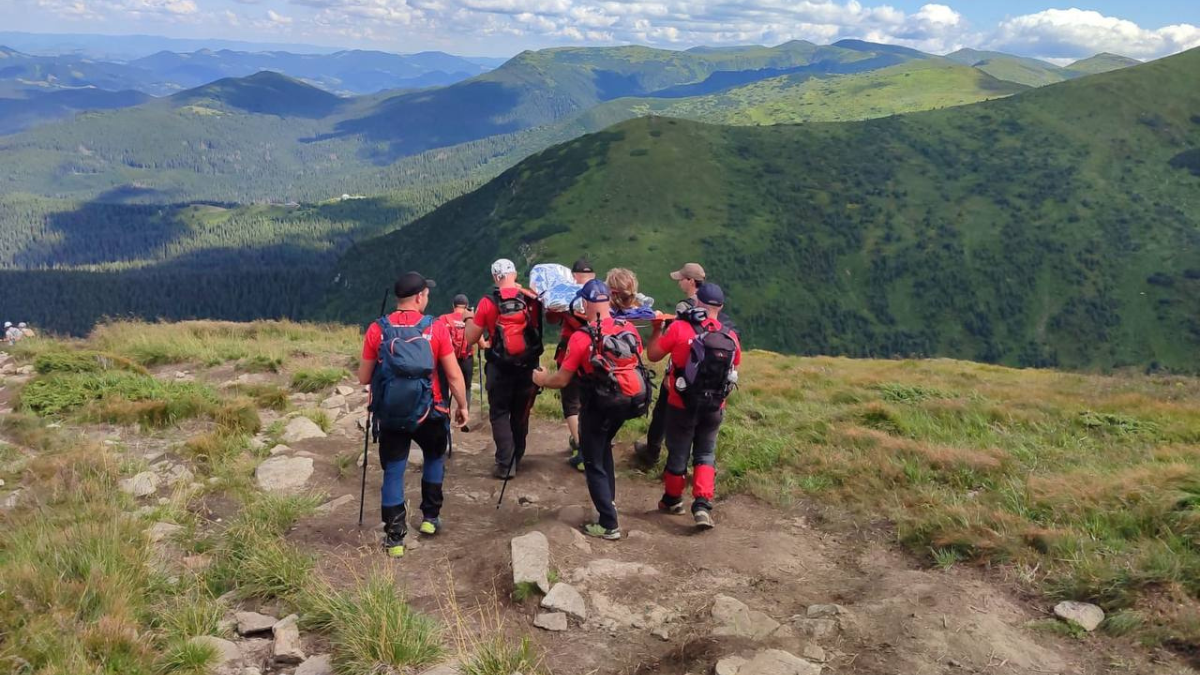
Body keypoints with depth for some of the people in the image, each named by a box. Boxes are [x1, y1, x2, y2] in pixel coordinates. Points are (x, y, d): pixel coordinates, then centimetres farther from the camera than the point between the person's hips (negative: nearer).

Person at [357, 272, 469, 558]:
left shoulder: (377, 330, -5)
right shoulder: (436, 329, -10)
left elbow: (363, 378, 0)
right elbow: (454, 376, -7)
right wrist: (463, 407, 6)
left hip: (390, 415, 1)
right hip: (429, 413, 0)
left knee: (393, 473, 9)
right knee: (434, 458, 26)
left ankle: (394, 537, 8)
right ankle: (430, 517, 30)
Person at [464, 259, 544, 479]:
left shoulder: (487, 303, -8)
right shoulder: (532, 299, -3)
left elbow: (470, 339, -4)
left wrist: (470, 319, 16)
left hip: (500, 368, -3)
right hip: (528, 366, 3)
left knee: (499, 414, 8)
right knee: (521, 414, 18)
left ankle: (505, 464, -1)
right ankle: (517, 459, 29)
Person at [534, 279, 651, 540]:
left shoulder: (582, 337, -18)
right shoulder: (629, 329, -4)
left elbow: (562, 380, -12)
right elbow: (637, 361, 10)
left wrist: (542, 380, 8)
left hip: (599, 406, -6)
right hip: (629, 401, 6)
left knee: (594, 464, 8)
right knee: (604, 446, 30)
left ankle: (609, 524, 9)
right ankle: (608, 499, 36)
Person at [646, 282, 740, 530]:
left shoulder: (680, 328, -14)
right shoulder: (731, 337, -4)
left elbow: (652, 355, -5)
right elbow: (734, 369, 9)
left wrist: (656, 329, 10)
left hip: (681, 406, -2)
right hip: (714, 408, 2)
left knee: (678, 454, 15)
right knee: (705, 455, 16)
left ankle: (672, 500, 33)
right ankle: (703, 505, 2)